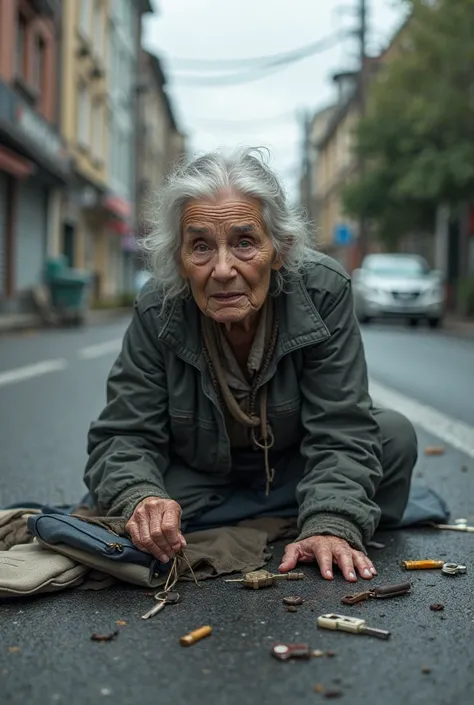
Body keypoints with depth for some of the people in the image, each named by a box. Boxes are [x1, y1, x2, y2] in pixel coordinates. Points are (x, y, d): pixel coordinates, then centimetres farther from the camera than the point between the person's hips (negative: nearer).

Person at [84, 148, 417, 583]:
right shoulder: (156, 313, -24)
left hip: (297, 465, -1)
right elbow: (124, 436, -23)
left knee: (395, 437, -24)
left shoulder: (323, 290, -26)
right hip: (199, 478, 2)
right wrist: (140, 499, -46)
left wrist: (332, 525, -44)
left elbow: (341, 429, -27)